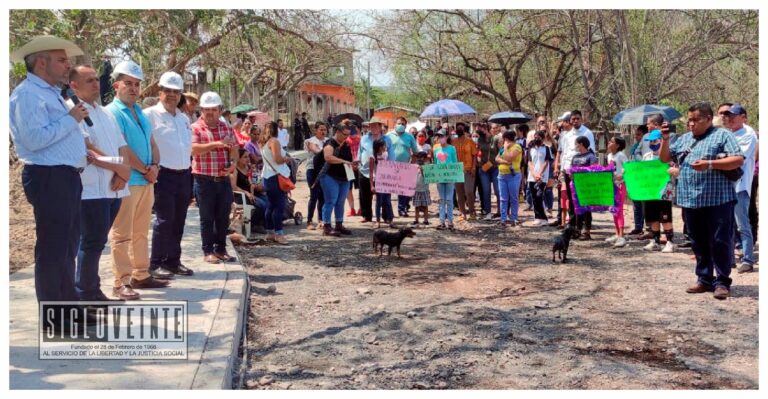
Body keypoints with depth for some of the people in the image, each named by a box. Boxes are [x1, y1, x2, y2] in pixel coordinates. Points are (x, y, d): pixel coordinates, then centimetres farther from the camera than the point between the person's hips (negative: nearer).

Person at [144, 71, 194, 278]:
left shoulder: (184, 118, 17)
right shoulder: (150, 115, -6)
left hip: (184, 175, 7)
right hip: (164, 175, -7)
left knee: (178, 221, 11)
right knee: (164, 220, -7)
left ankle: (173, 261, 20)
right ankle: (156, 264, 2)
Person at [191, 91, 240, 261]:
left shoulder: (227, 128, 11)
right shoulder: (195, 128, -5)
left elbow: (234, 148, 11)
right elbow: (193, 149, -19)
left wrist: (232, 162, -9)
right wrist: (216, 144, -25)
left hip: (224, 179, 5)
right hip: (204, 179, -4)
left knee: (223, 217, 10)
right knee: (207, 217, 4)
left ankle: (221, 249, 21)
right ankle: (208, 251, 12)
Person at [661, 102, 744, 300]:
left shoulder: (722, 135, -1)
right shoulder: (684, 139, 16)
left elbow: (738, 159, -11)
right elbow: (665, 158, 18)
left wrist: (710, 164, -20)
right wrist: (665, 139, 0)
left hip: (718, 200, -6)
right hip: (691, 200, 6)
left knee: (720, 242, -3)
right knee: (699, 243, 11)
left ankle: (722, 282, 5)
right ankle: (704, 279, 21)